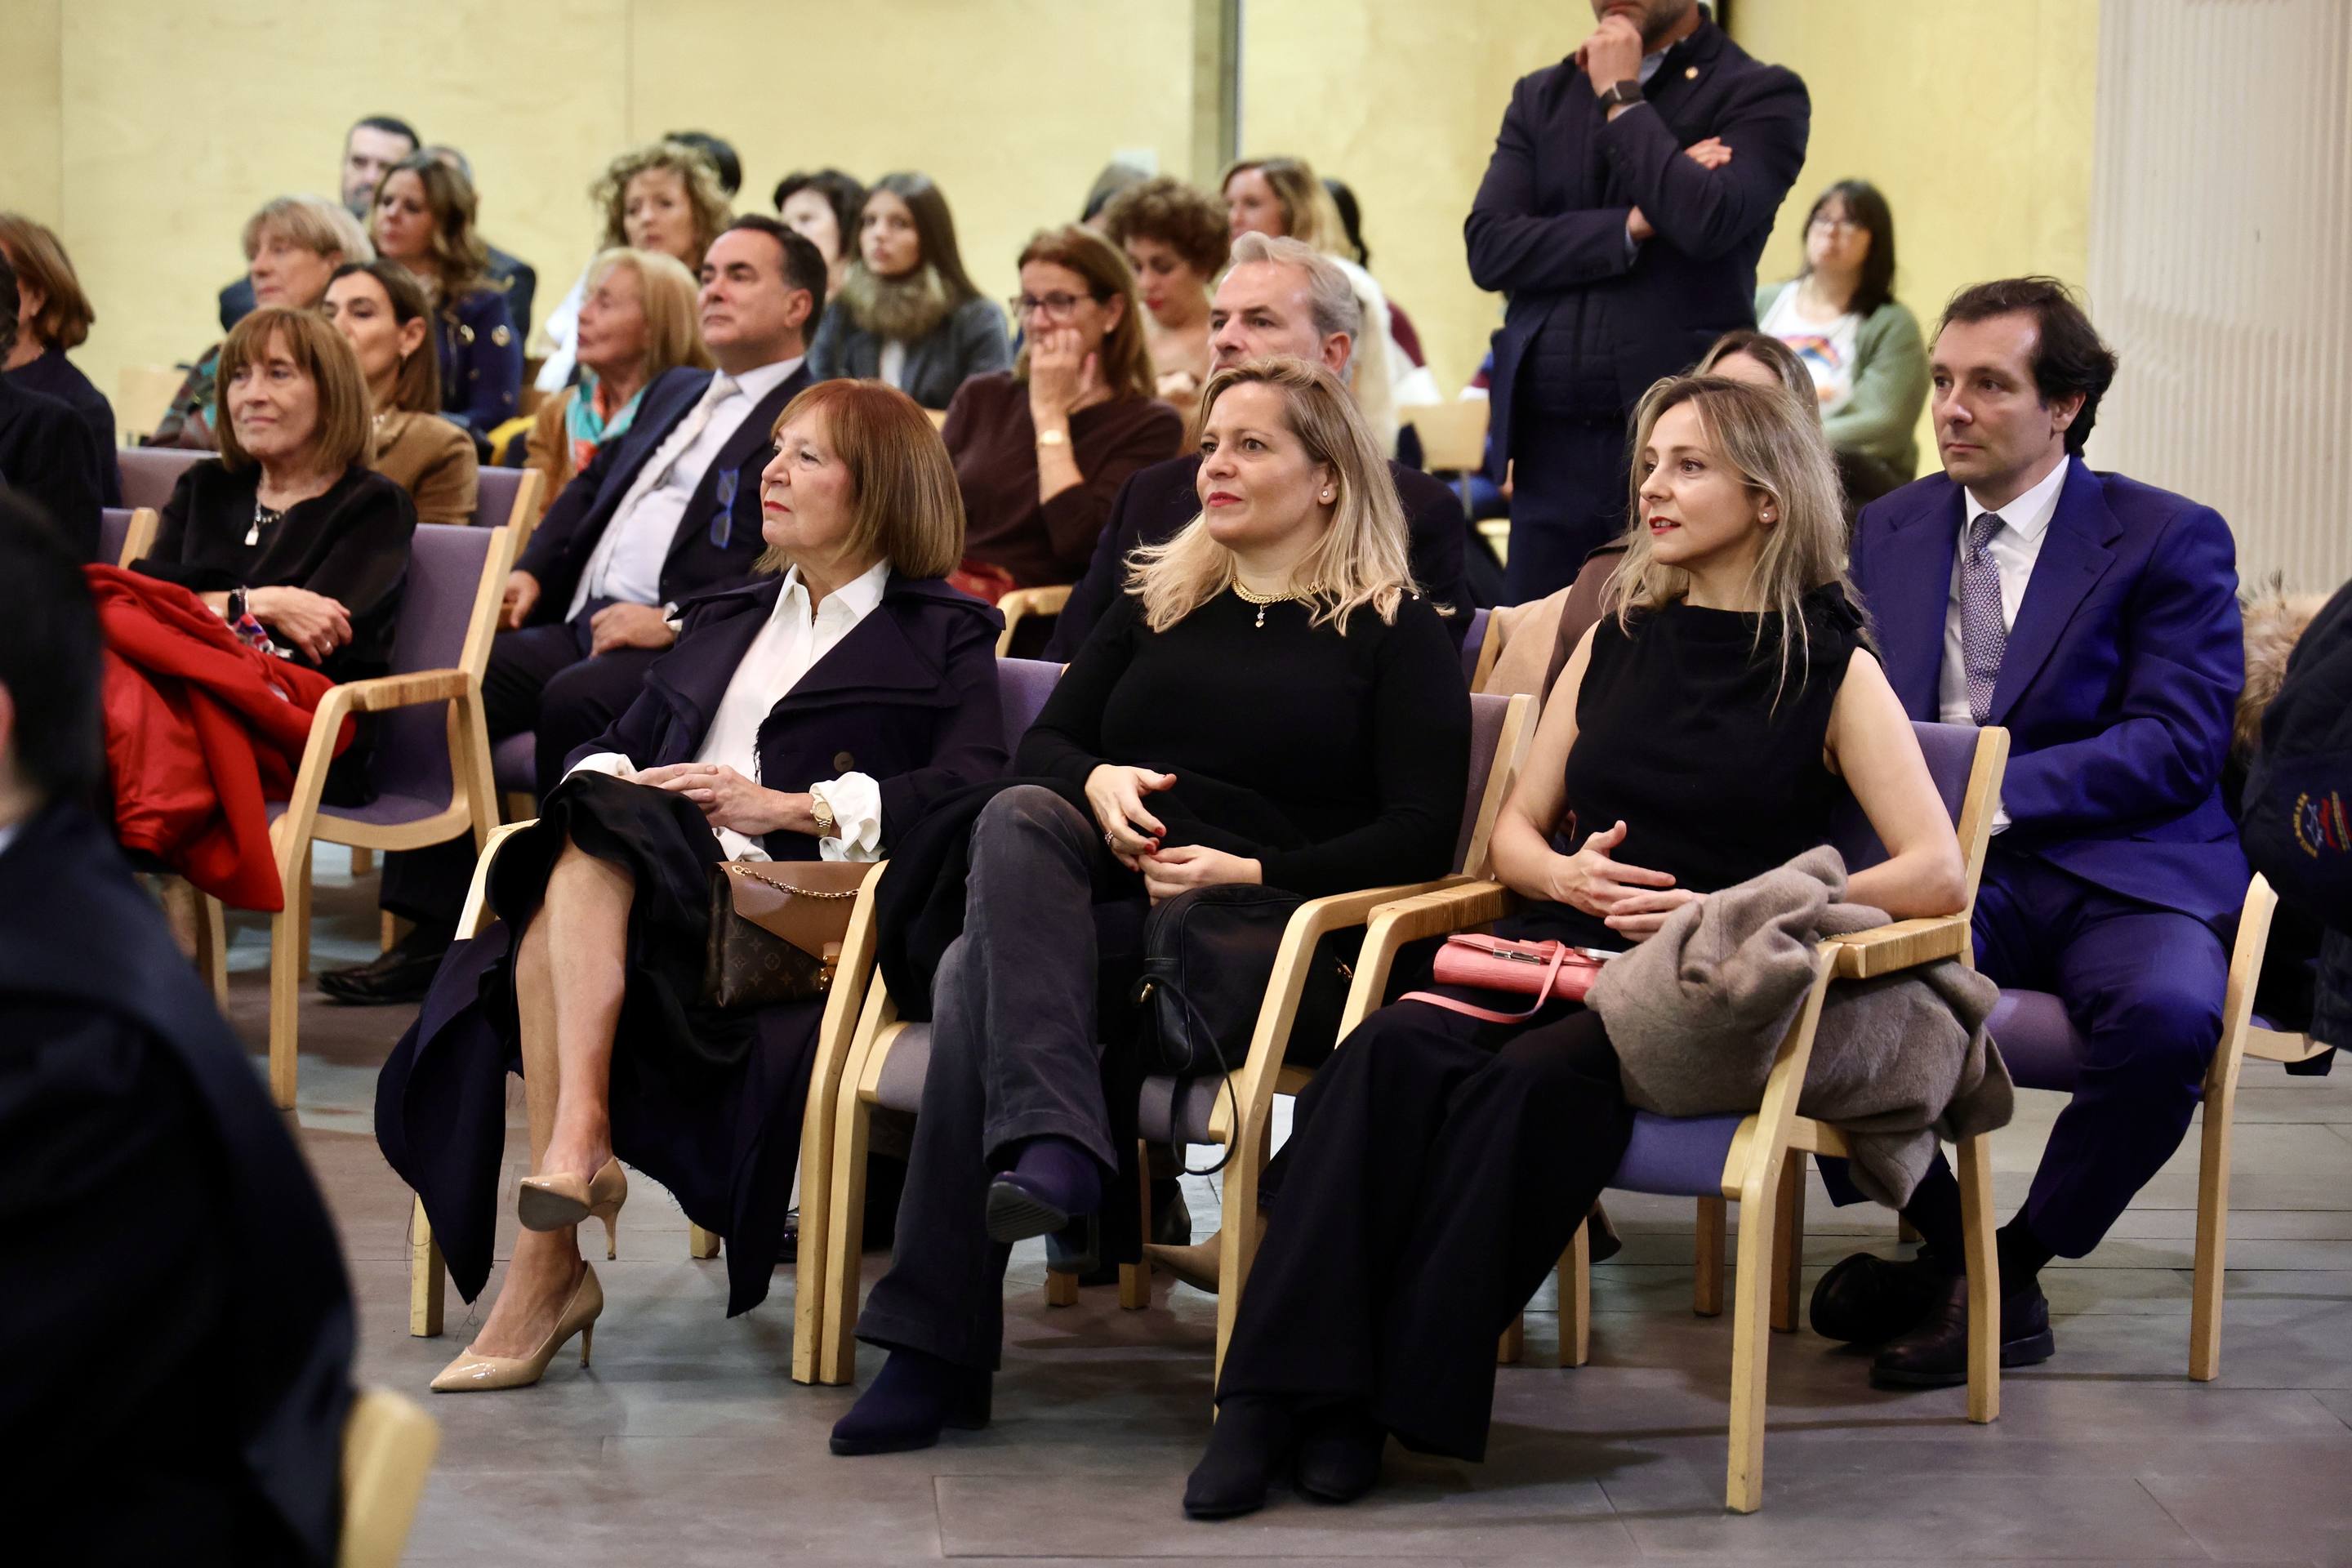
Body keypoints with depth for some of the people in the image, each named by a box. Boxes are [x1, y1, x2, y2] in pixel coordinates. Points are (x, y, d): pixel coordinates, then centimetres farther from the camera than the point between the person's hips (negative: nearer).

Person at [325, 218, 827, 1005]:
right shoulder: (675, 393, 29)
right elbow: (593, 485, 33)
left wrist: (674, 621, -21)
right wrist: (532, 570, 13)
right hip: (581, 627, 8)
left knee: (574, 702, -35)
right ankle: (432, 933, -11)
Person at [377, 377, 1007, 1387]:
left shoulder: (943, 639, 14)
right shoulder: (723, 624, 35)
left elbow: (972, 788, -4)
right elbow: (618, 743, 26)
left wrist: (791, 808, -12)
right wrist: (604, 775, 1)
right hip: (631, 885, 5)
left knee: (594, 843, -32)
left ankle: (577, 1132, -41)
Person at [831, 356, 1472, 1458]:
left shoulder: (1394, 631, 10)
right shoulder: (1155, 603, 27)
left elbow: (1420, 836, -1)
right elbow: (1042, 744, 21)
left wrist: (1250, 873, -13)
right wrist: (1097, 782, -3)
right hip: (1103, 899, 5)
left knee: (980, 974, -31)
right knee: (1017, 819, -32)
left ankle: (937, 1347, -35)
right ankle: (1053, 1139, -47)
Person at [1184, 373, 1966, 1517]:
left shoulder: (1830, 669, 3)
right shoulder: (1618, 639, 19)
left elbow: (1936, 874, -8)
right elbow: (1514, 832, 23)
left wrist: (1739, 912, -15)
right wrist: (1568, 874, -2)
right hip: (1560, 950, 4)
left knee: (1530, 1081, -36)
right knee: (1394, 1050, -28)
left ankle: (1405, 1393, -29)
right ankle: (1286, 1391, -34)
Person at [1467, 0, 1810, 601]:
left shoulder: (1763, 94, 1)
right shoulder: (1541, 97, 15)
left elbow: (1709, 221, -17)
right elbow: (1487, 246, 2)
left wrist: (1620, 96, -6)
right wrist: (1630, 225, -10)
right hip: (1553, 451, 4)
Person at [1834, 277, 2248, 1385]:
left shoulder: (2170, 540, 1)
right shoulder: (1891, 529, 17)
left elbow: (2178, 744, -9)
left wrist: (1997, 791, -19)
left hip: (2120, 871, -3)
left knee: (2168, 1013, -36)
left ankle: (2012, 1266, -13)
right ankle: (1945, 1241, -7)